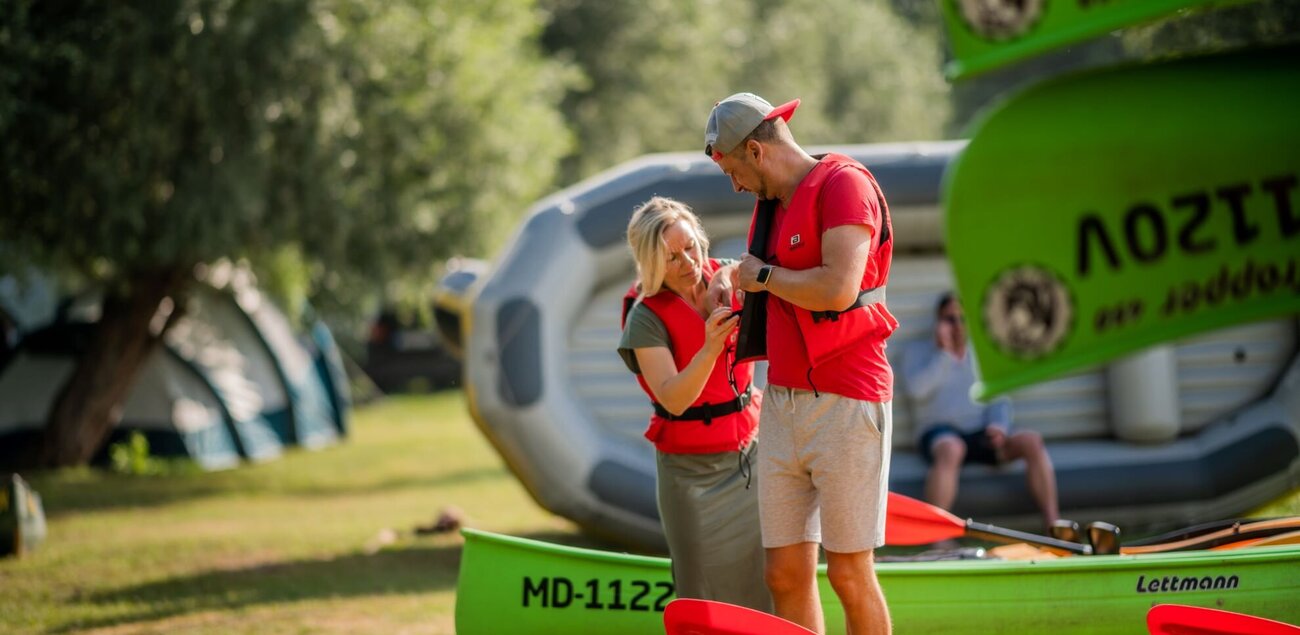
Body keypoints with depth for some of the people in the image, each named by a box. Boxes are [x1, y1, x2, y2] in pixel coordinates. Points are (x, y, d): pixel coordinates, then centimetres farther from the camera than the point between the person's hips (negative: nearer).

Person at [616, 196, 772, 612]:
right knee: (706, 595, -2)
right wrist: (710, 349, -42)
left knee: (768, 574, 0)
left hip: (749, 449, 4)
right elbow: (673, 399, -26)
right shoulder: (647, 317, -16)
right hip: (692, 465, -4)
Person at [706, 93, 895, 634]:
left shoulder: (844, 184, -9)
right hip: (782, 403, 8)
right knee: (786, 575, 3)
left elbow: (839, 289, -22)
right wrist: (736, 288, 16)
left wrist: (762, 275, -8)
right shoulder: (771, 205, 19)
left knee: (849, 574, -6)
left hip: (845, 405, -8)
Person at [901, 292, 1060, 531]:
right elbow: (917, 390, -10)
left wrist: (998, 425, -8)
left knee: (1031, 440, -25)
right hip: (941, 432, -4)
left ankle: (1053, 525, -30)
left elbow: (1000, 398, 13)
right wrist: (944, 353, -8)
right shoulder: (918, 351, 9)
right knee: (950, 449, -41)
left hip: (982, 434, 4)